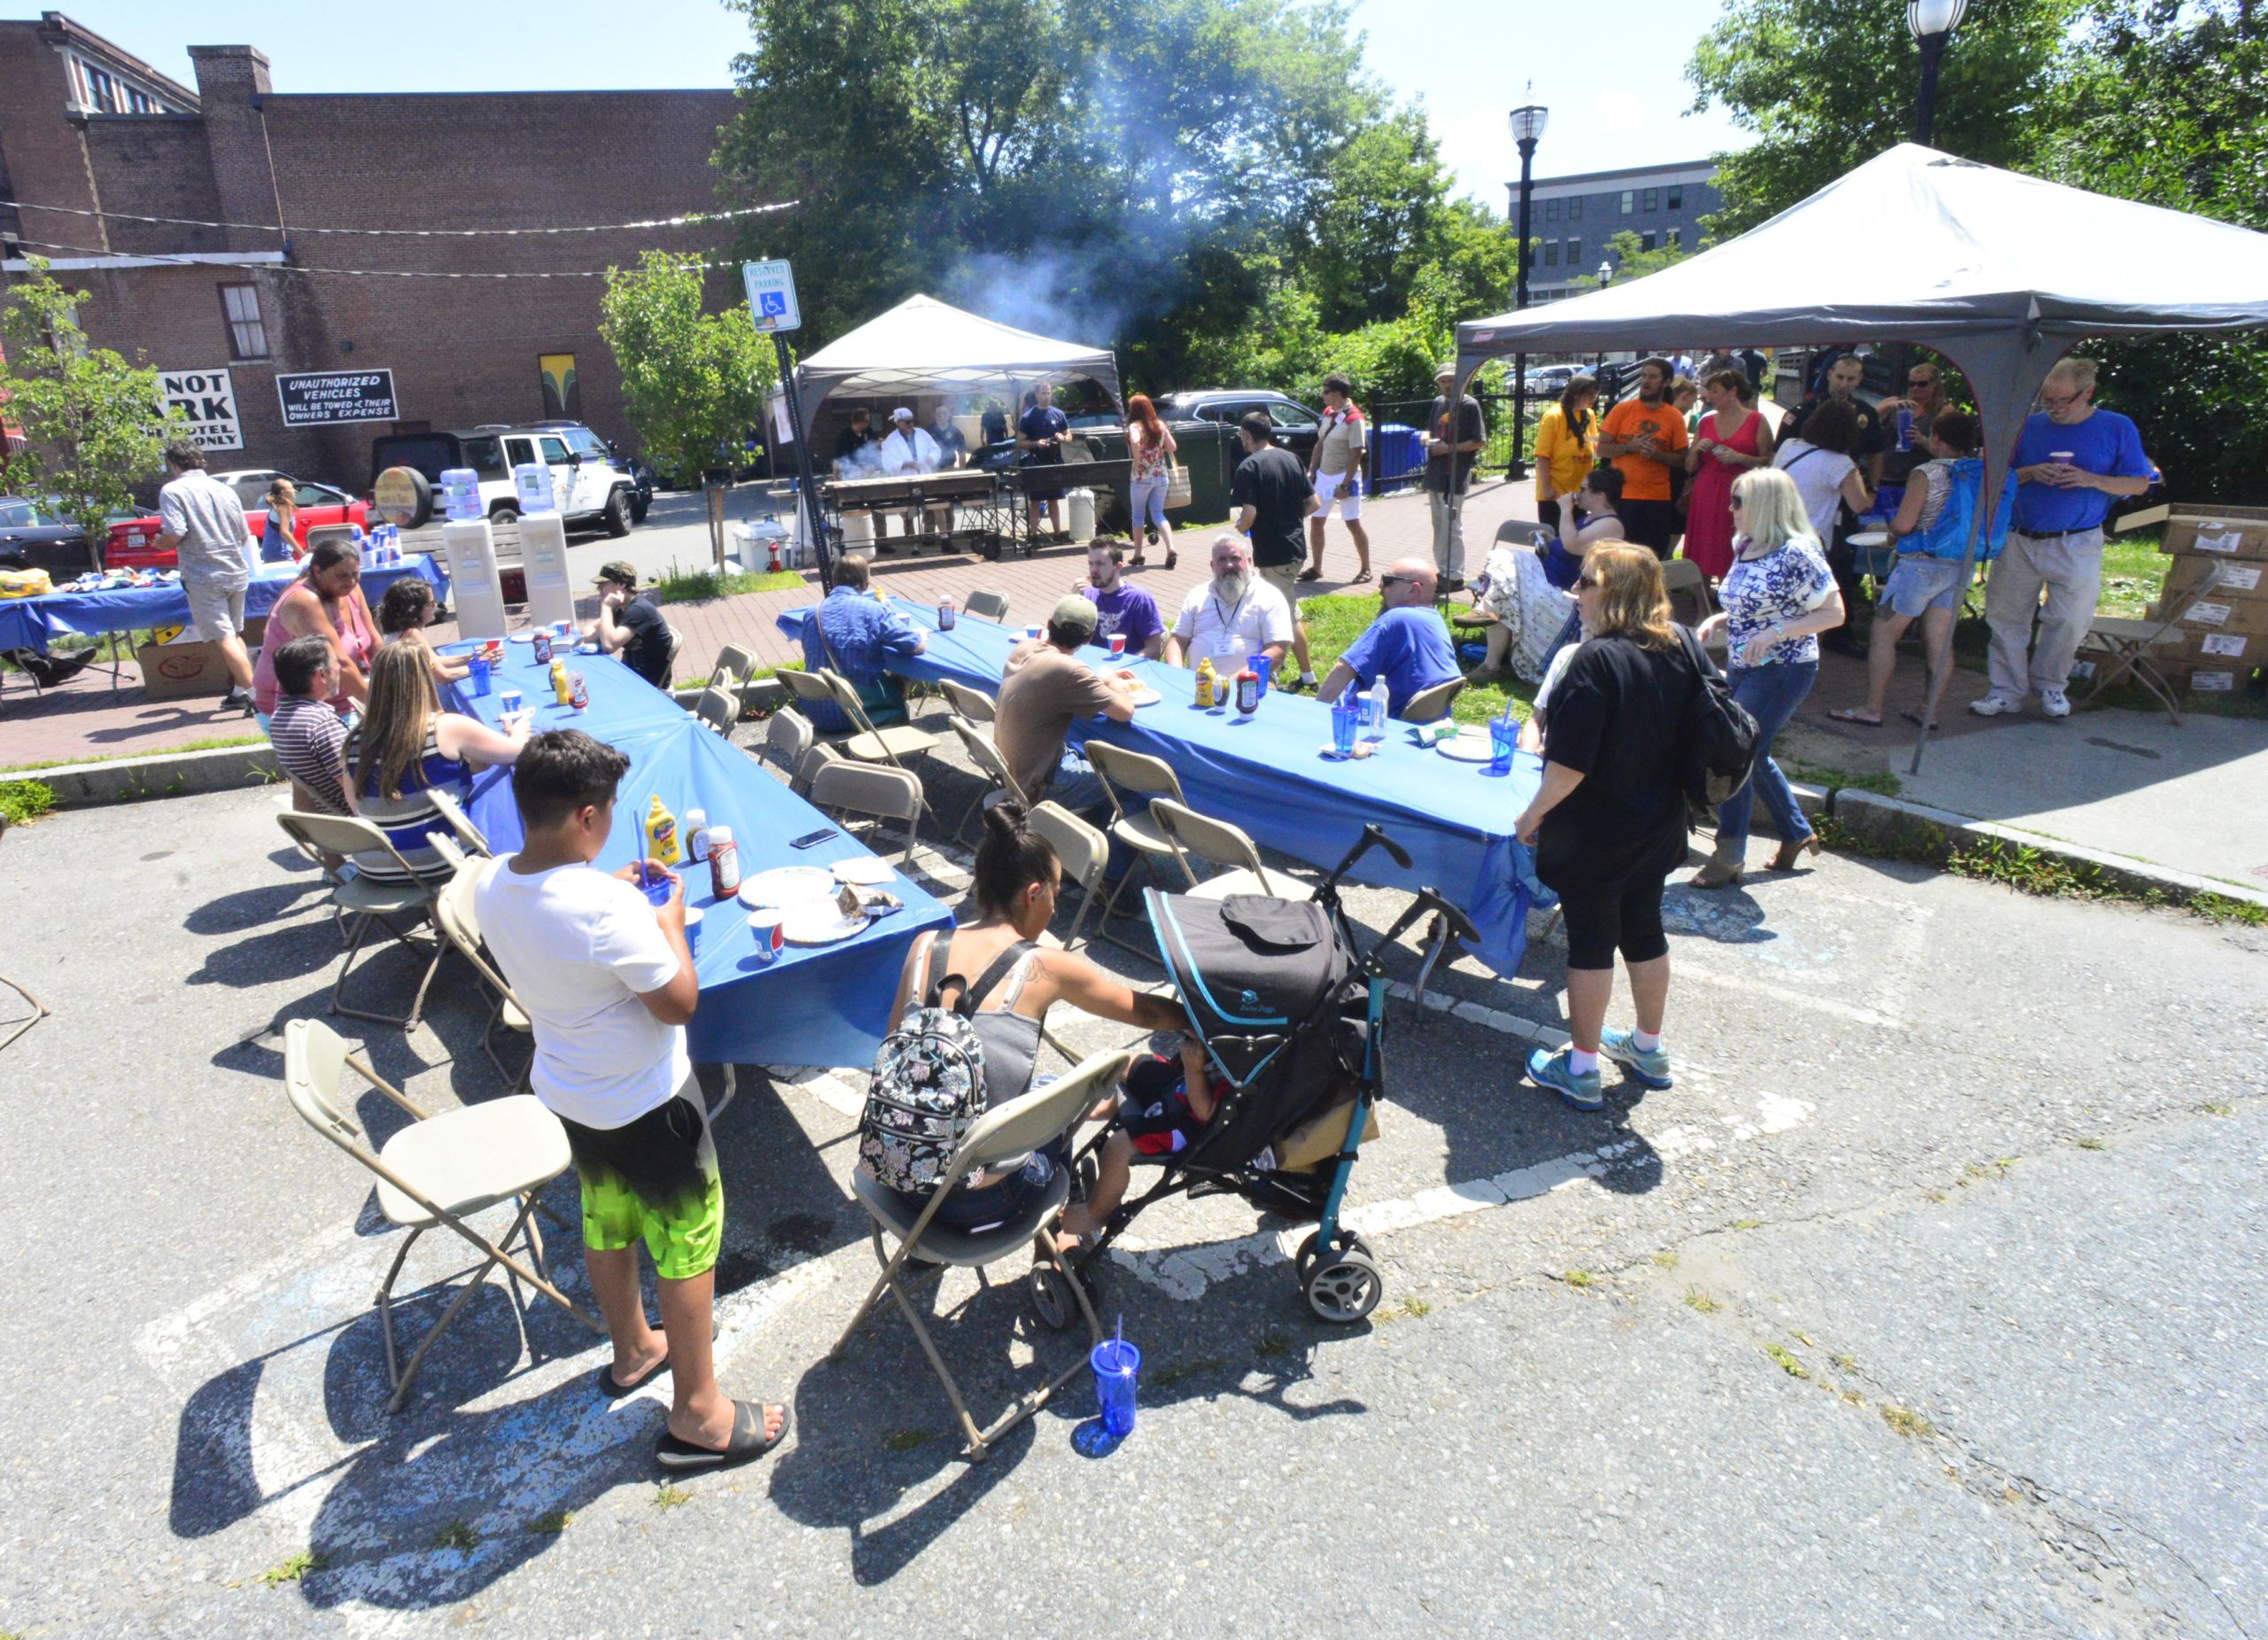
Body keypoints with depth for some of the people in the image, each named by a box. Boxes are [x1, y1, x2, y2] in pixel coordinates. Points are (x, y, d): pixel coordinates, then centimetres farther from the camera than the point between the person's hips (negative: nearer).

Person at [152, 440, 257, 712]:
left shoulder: (173, 490, -8)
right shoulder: (225, 490, 10)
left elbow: (174, 534, -18)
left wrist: (159, 543, 3)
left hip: (203, 577, -6)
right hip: (236, 572, 6)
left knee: (223, 639, -6)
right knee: (235, 634, 19)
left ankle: (253, 693, -16)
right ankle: (239, 691, 22)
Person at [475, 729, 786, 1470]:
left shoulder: (493, 886, -9)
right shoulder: (608, 909, -34)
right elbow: (679, 1001, -24)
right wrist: (669, 919, -12)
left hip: (567, 1092, 8)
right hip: (646, 1103, -8)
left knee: (606, 1223, 27)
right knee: (689, 1242, 9)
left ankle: (633, 1350, 50)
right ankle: (697, 1415, 23)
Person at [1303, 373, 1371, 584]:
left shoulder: (1354, 419, -15)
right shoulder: (1328, 413, 10)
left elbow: (1356, 455, -18)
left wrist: (1345, 485, -21)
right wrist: (1311, 471, 9)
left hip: (1344, 477, -8)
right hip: (1323, 476, 8)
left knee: (1353, 523, -3)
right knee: (1316, 521, 8)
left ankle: (1366, 569, 7)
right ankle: (1316, 568, 18)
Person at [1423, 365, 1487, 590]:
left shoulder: (1470, 405, -8)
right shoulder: (1438, 403, 13)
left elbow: (1481, 442, -11)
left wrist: (1450, 448, -16)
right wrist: (1429, 443, 4)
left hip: (1455, 476, -7)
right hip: (1435, 474, 7)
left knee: (1452, 526, -5)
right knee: (1438, 525, 12)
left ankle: (1455, 577, 1)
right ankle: (1443, 571, 21)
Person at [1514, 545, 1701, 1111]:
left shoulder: (1598, 659, -24)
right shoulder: (1677, 651, 0)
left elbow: (1570, 763, -26)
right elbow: (1675, 739, 13)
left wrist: (1532, 814, -12)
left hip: (1594, 836, -7)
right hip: (1656, 830, 7)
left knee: (1590, 944, 5)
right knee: (1644, 932, 20)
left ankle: (1580, 1068, 18)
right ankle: (1648, 1049, 37)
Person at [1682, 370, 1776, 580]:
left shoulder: (1756, 420, 2)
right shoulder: (1706, 422, 14)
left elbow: (1768, 462, -2)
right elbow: (1689, 467, 16)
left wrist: (1739, 457, -14)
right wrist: (1696, 449, -3)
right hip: (1705, 495, 4)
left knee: (1734, 559, -8)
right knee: (1701, 560, 1)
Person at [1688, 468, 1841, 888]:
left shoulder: (1797, 553, -17)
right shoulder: (1744, 548, 7)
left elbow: (1834, 613, -15)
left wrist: (1776, 632, -25)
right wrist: (1716, 620, 0)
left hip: (1784, 670, -9)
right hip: (1745, 668, 9)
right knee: (1752, 754, 16)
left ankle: (1729, 857, 1)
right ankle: (1797, 833, 35)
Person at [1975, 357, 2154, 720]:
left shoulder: (2117, 428, 1)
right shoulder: (2030, 425, 6)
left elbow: (2139, 484, 1)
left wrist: (2092, 480, -16)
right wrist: (2031, 473, -12)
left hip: (2077, 545, -2)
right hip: (2020, 540, 2)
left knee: (2069, 619, 2)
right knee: (2005, 615, 2)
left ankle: (2050, 685, 23)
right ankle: (2007, 692, 11)